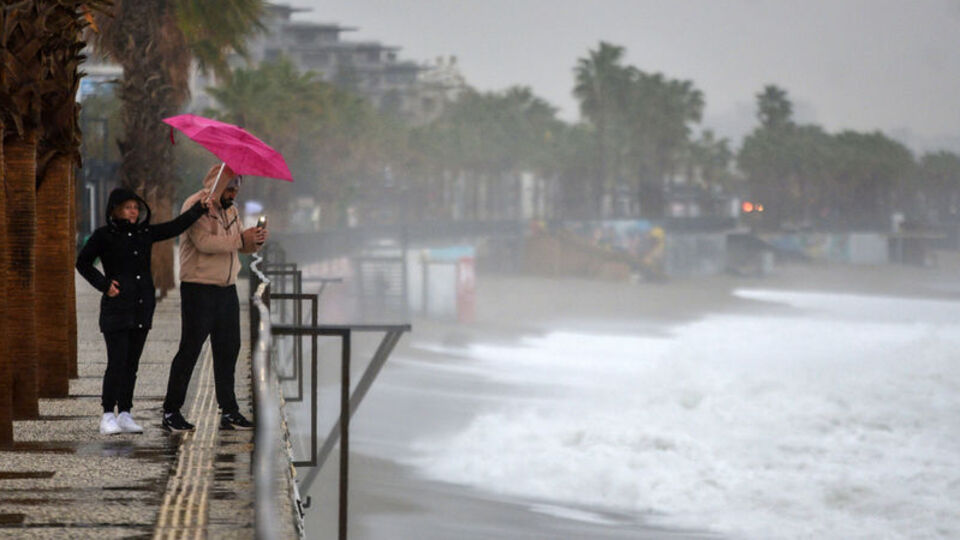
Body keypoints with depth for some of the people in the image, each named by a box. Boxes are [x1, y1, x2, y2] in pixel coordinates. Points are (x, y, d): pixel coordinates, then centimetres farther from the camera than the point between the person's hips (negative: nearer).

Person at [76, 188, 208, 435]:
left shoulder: (144, 233, 10)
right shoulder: (104, 236, -2)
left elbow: (175, 227, 10)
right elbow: (83, 262, 4)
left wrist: (200, 208, 1)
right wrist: (104, 284, -5)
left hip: (142, 309, 5)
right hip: (116, 307, -5)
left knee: (132, 363, 7)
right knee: (117, 363, -9)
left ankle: (125, 414, 12)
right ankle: (108, 415, -3)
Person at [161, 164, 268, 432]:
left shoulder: (230, 209, 16)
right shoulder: (196, 205, -10)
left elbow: (240, 246, 17)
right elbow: (204, 242, -23)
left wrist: (255, 241, -4)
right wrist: (240, 240, -20)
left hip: (227, 289, 8)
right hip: (198, 289, -8)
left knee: (228, 350, 8)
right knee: (190, 350, -4)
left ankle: (229, 412, 14)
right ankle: (171, 413, 2)